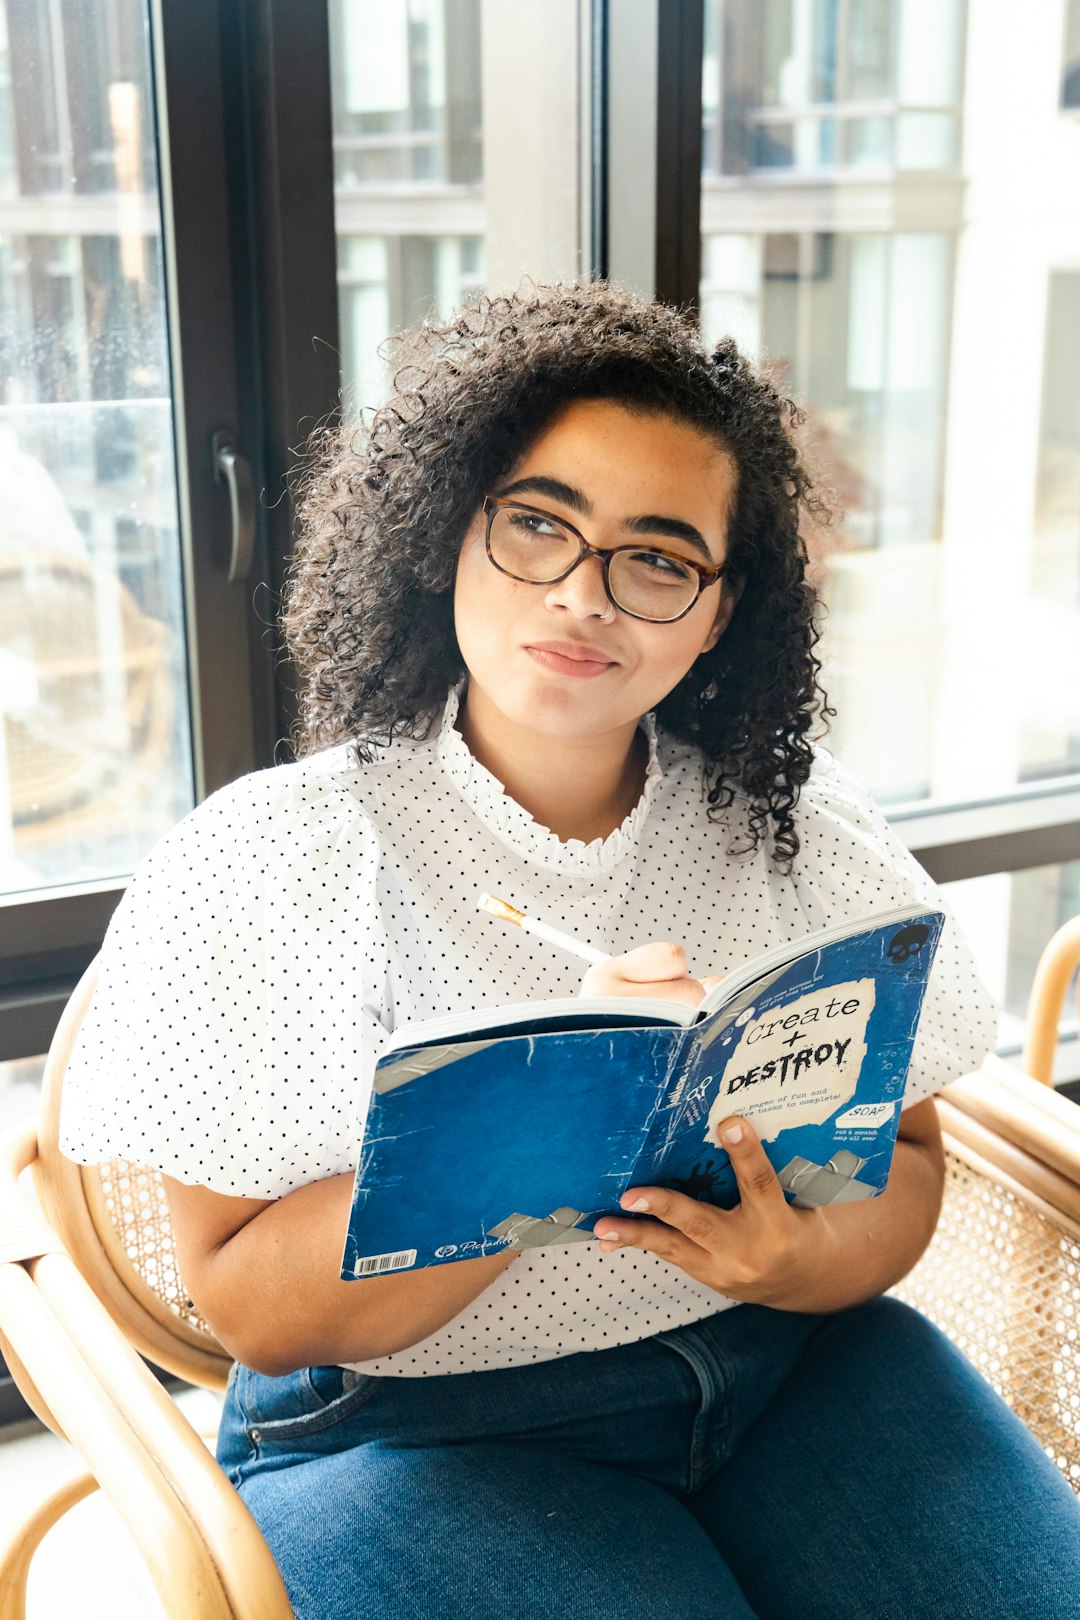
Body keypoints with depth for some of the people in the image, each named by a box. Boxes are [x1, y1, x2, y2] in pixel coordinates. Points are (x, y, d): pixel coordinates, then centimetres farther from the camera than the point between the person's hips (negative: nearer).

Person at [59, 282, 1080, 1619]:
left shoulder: (801, 826, 3)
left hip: (790, 1360, 4)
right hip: (417, 1427, -3)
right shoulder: (264, 860, -8)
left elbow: (908, 1156, 5)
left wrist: (805, 1254, -19)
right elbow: (247, 1303, -10)